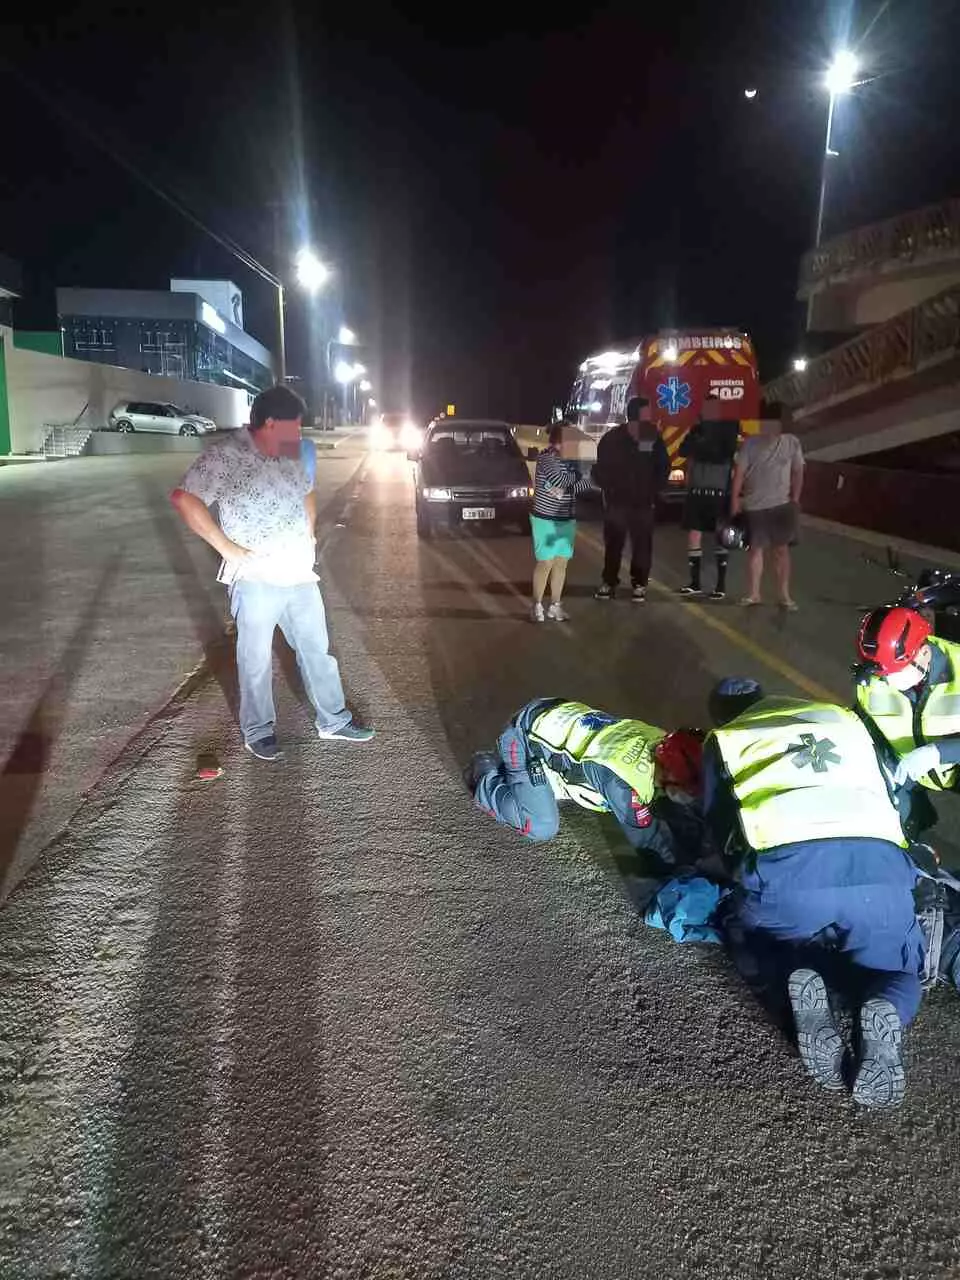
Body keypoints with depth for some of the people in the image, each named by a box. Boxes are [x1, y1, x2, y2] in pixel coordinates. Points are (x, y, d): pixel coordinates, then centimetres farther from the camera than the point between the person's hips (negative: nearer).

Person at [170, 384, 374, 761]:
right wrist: (227, 548, -20)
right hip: (256, 581, -6)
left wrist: (308, 536, 12)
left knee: (317, 650, 15)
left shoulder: (291, 457, 7)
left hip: (300, 576, 7)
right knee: (256, 660, 8)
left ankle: (333, 721, 30)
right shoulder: (225, 457, -15)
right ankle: (258, 731, 26)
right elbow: (184, 498, -23)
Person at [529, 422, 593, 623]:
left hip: (567, 520, 7)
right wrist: (574, 475, -7)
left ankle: (555, 605, 18)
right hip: (546, 519, -7)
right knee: (546, 563, -4)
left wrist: (565, 488, -12)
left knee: (562, 562, 9)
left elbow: (585, 482, 5)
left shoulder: (571, 459, 7)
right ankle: (537, 605, 8)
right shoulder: (547, 456, -14)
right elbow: (558, 481, -25)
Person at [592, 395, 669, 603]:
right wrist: (607, 490, -3)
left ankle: (639, 584, 11)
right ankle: (609, 582, 16)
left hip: (643, 502, 1)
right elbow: (601, 469, 3)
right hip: (617, 501, -1)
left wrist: (653, 491, 2)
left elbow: (663, 467, 8)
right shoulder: (612, 439, -5)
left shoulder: (654, 438, -3)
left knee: (642, 544, 2)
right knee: (613, 543, 6)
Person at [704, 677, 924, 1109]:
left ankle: (795, 986, -3)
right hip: (881, 866, 2)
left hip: (787, 869, -1)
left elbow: (720, 827, 25)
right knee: (898, 969, 28)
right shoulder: (844, 717, 32)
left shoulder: (724, 739, 25)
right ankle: (885, 1015, -6)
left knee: (749, 940, 30)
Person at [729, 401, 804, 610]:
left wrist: (795, 499, 1)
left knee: (782, 548, 4)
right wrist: (735, 499, -8)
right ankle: (753, 593, 13)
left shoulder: (792, 443, 1)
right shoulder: (750, 444, -2)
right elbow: (739, 472, -3)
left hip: (782, 504, 1)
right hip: (754, 506, 0)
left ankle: (784, 595, 10)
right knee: (755, 548, 5)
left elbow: (798, 472, 6)